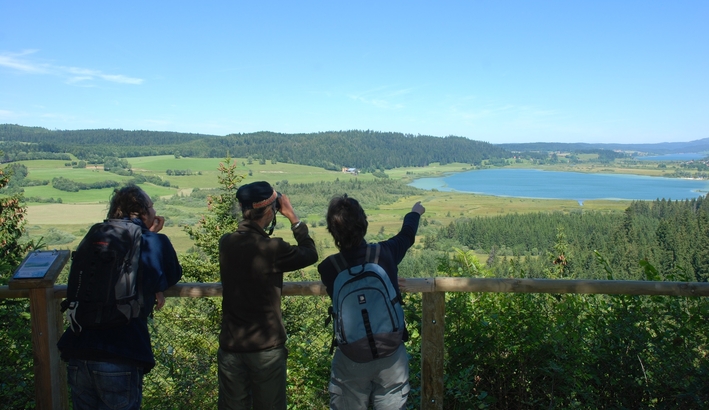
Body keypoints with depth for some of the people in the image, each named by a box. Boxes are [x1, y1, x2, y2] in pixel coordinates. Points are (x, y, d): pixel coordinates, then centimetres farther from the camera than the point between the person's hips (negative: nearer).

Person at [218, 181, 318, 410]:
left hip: (231, 346, 5)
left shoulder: (225, 243, -3)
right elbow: (310, 254, -3)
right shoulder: (271, 249, -19)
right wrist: (292, 217, 1)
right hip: (266, 348, -4)